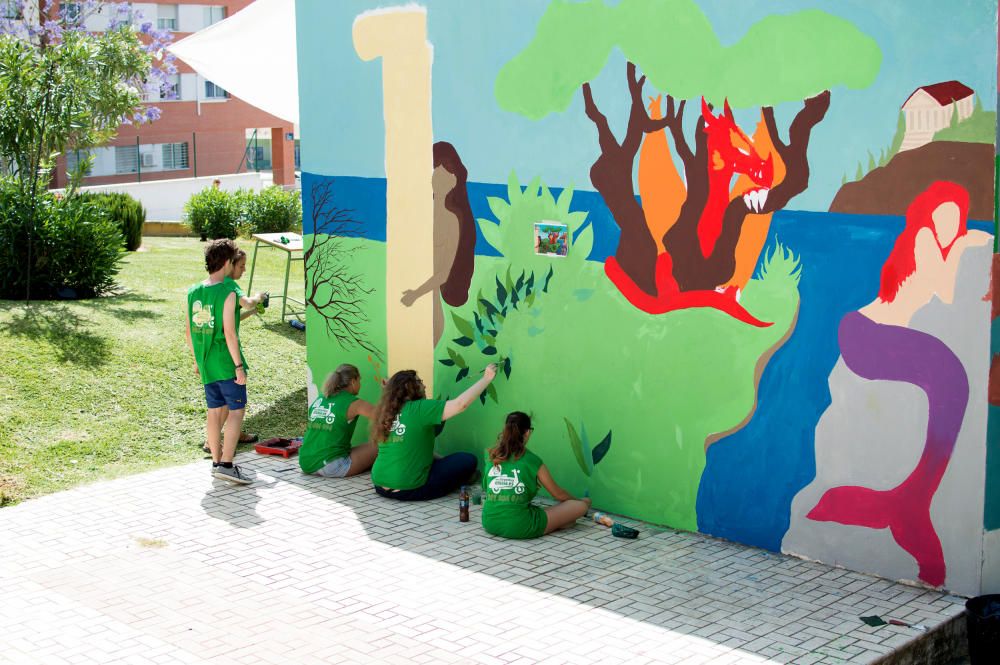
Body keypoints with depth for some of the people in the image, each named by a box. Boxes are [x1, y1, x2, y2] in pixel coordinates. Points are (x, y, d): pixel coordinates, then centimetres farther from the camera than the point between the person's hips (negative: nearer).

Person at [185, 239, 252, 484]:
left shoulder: (193, 292, 5)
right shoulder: (227, 292, -15)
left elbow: (189, 332, 10)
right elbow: (229, 333, -18)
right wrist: (239, 366, -14)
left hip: (206, 363, 7)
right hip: (226, 363, -7)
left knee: (215, 411, 14)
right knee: (237, 410, -1)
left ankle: (216, 461, 21)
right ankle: (226, 464, -9)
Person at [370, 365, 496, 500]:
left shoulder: (385, 412, 8)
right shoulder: (419, 409, -13)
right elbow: (461, 404, -15)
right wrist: (486, 378, -6)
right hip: (408, 491, -7)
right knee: (468, 461, 3)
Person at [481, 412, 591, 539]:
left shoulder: (491, 456, 6)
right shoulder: (532, 460, -5)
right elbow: (558, 494, 7)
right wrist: (577, 500, 28)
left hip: (490, 524, 6)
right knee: (583, 504, 0)